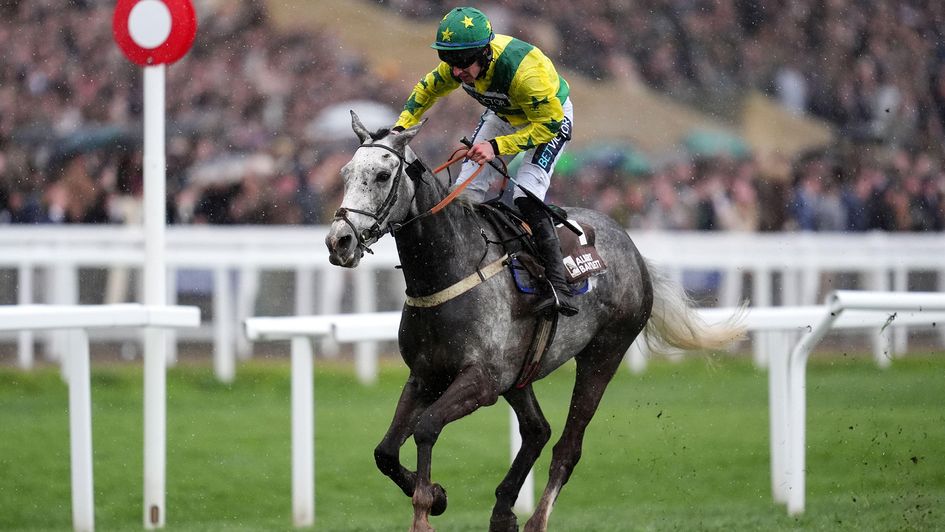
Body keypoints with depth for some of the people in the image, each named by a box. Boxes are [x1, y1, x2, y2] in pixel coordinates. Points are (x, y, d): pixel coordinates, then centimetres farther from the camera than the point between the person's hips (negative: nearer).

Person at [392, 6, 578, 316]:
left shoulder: (522, 69, -44)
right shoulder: (457, 66, -22)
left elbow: (548, 125, -33)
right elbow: (428, 89, 0)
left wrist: (496, 146, -40)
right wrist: (402, 127, -13)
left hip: (552, 117, -7)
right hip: (504, 115, 7)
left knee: (526, 197, -25)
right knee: (465, 191, -1)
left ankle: (558, 285, -23)